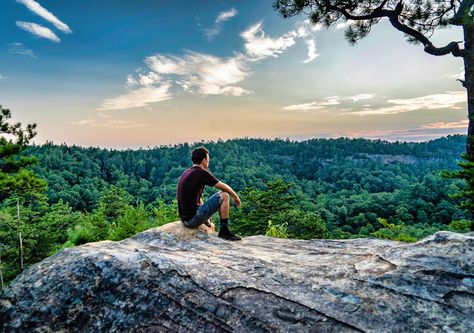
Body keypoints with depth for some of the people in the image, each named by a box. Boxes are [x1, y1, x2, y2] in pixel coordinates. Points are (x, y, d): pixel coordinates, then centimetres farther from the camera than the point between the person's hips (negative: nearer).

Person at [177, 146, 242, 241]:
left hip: (185, 219, 10)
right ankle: (224, 230, 2)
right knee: (224, 195, -4)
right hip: (193, 218, -10)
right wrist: (236, 197, 12)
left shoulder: (186, 173, 13)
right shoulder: (201, 173, -12)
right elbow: (224, 187, -5)